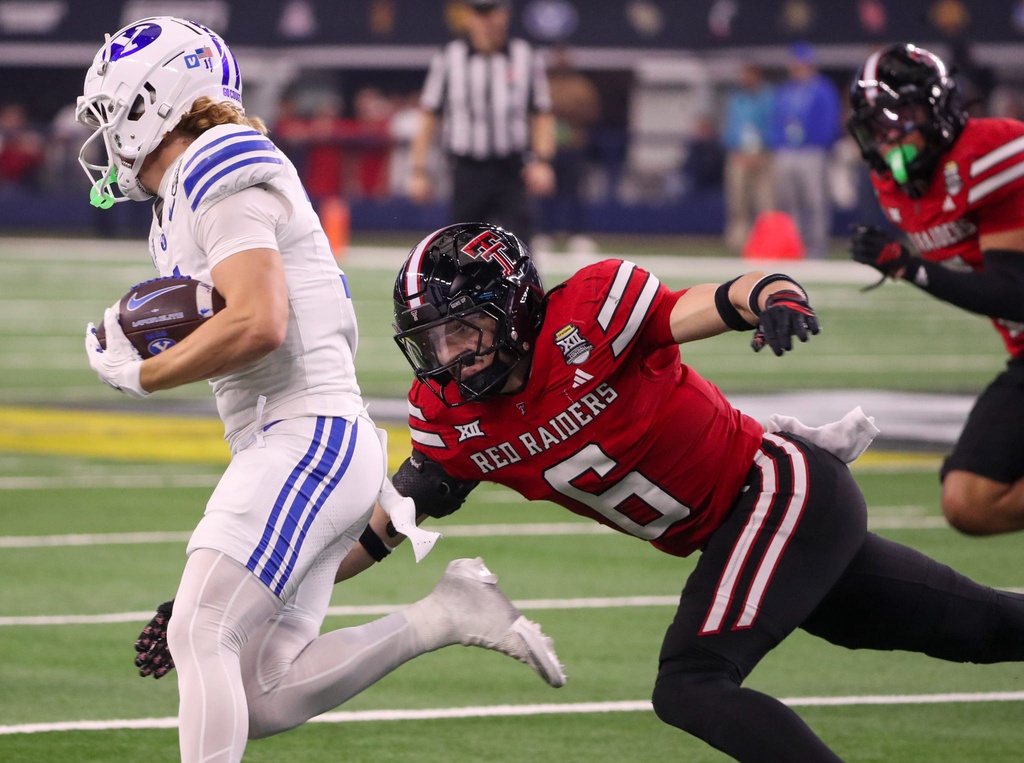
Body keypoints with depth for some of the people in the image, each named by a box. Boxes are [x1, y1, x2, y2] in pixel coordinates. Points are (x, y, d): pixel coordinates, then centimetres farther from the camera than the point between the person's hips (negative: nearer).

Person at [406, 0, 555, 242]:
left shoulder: (526, 58, 4)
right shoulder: (449, 59, 2)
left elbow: (542, 116, 8)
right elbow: (427, 117, 4)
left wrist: (541, 161, -6)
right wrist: (418, 171, 0)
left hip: (511, 173, 0)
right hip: (467, 172, 0)